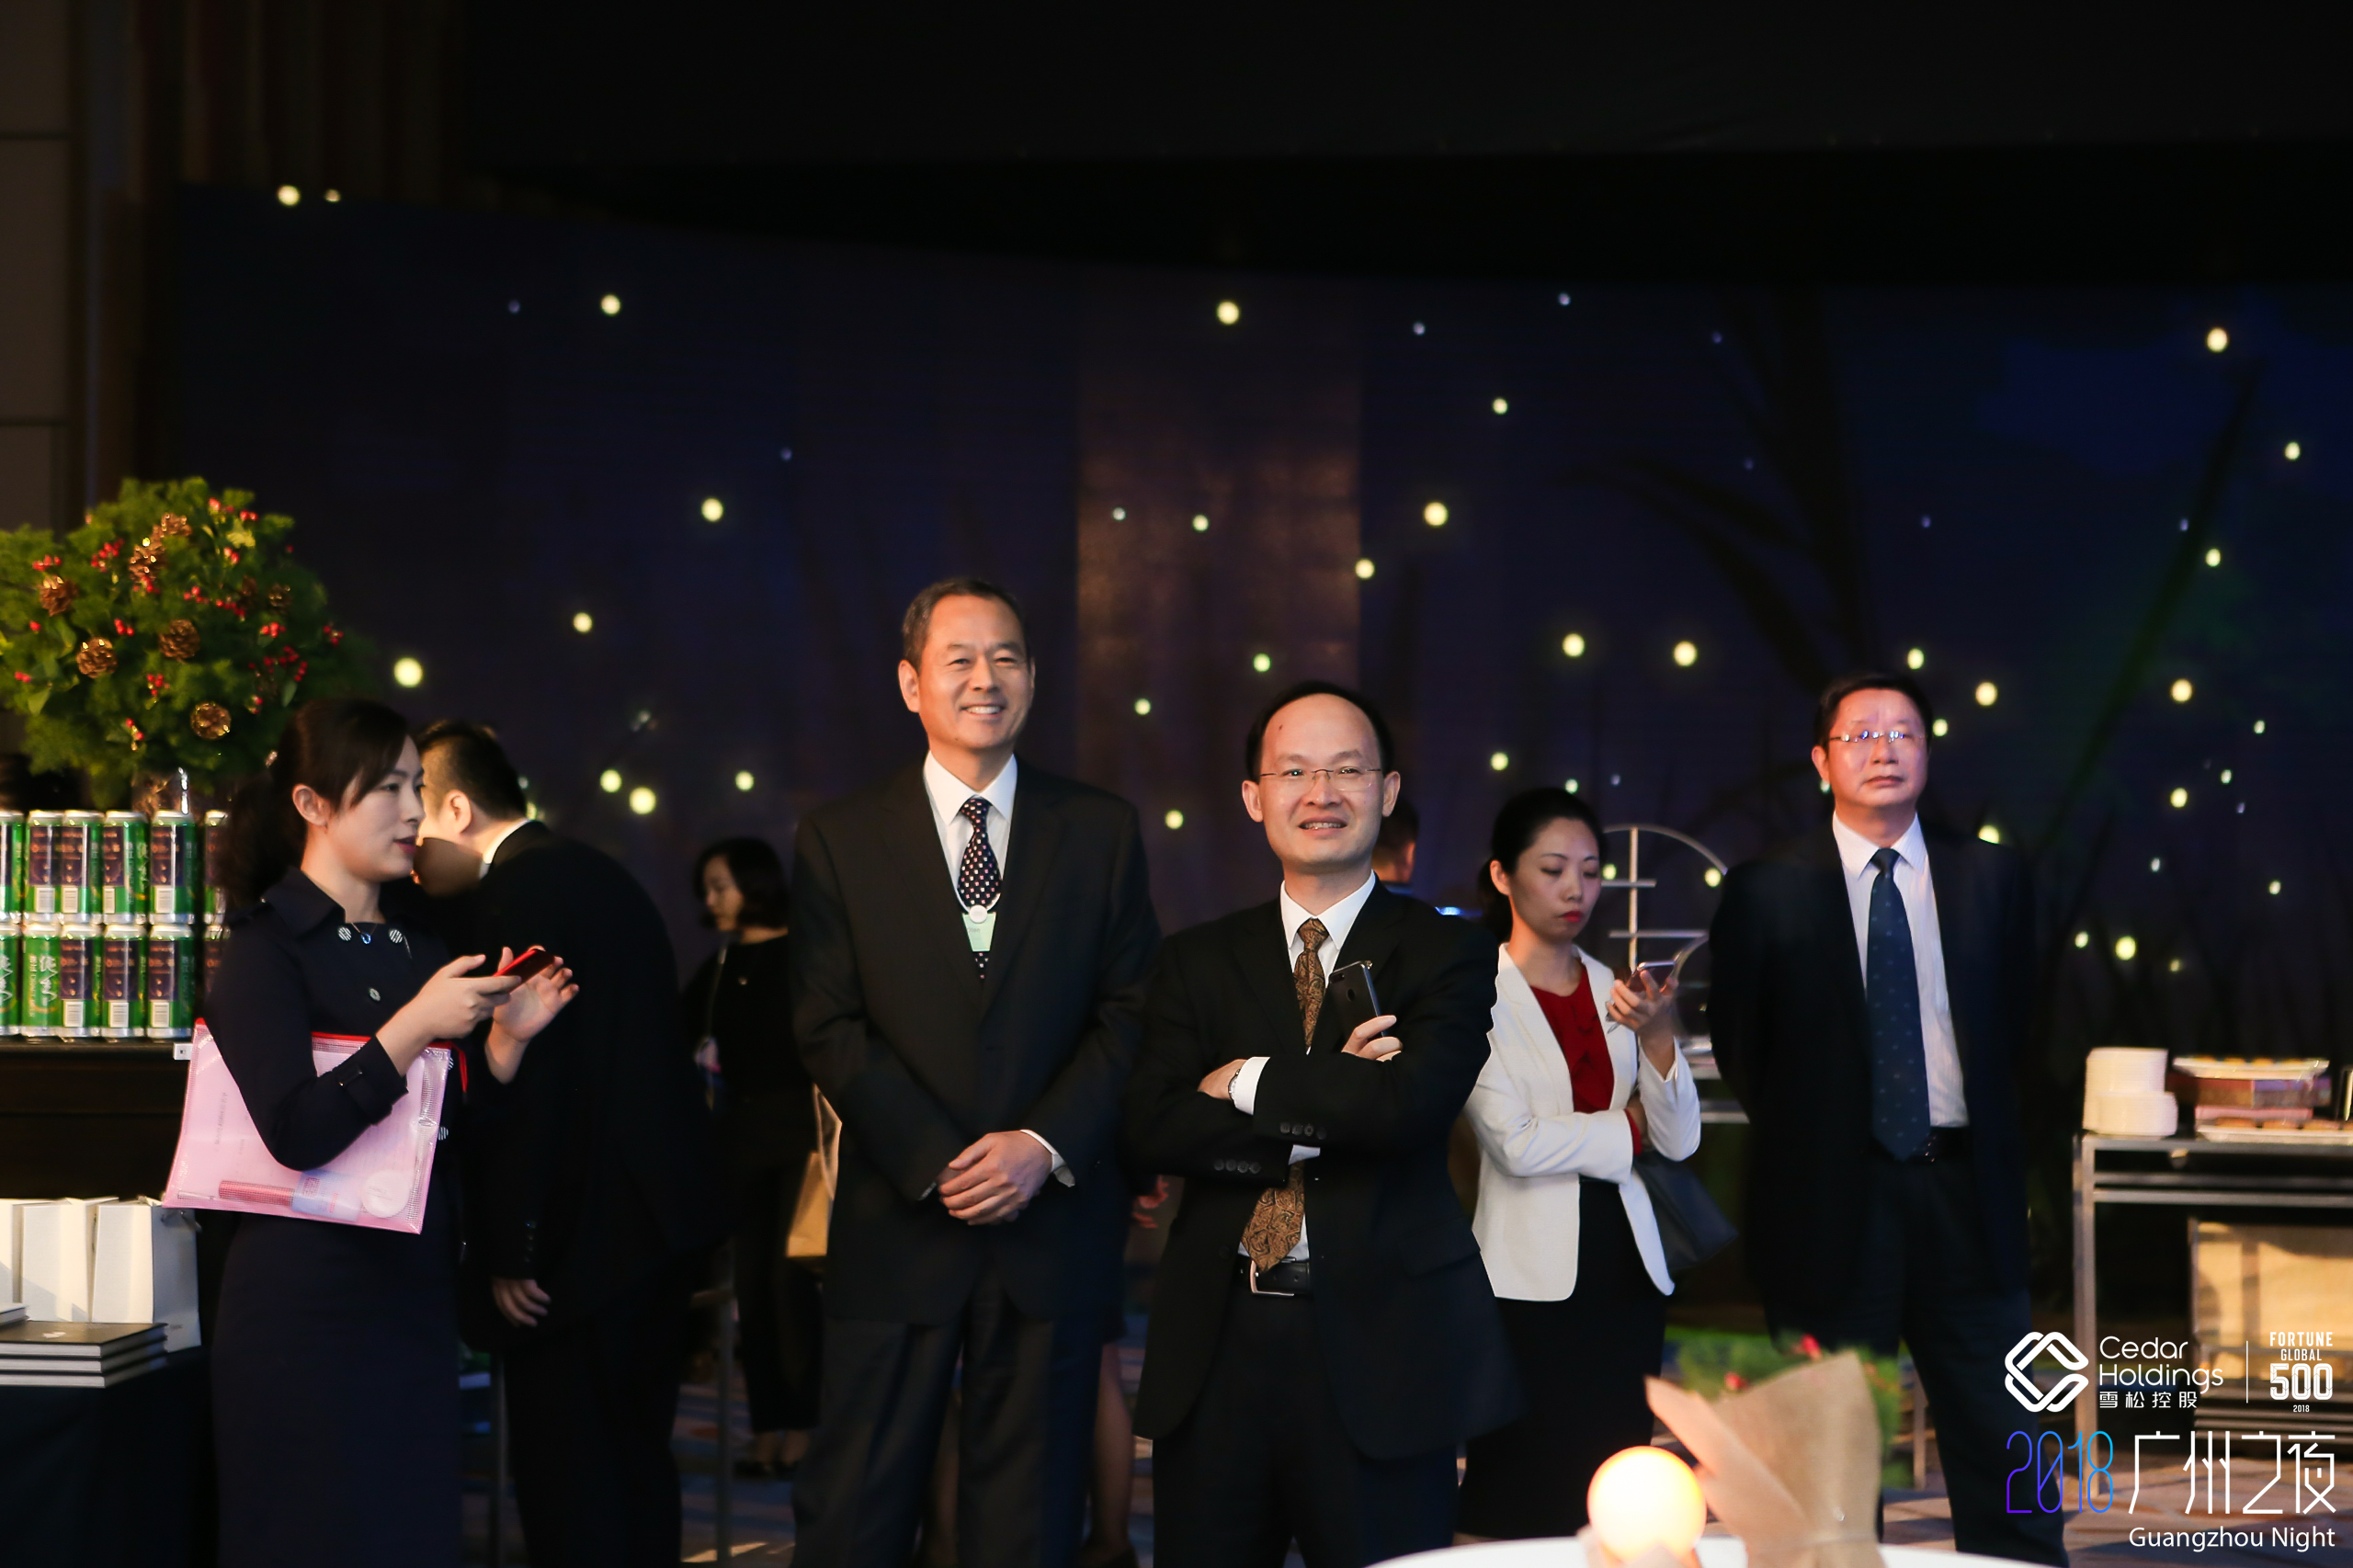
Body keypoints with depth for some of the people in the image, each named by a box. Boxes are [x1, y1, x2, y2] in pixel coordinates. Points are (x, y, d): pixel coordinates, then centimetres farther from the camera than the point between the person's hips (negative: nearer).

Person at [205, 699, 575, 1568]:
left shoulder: (419, 938, 12)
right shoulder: (266, 948, -8)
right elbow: (297, 1133, -20)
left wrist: (507, 1036, -3)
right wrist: (415, 1026, -22)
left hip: (416, 1293, 6)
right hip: (309, 1295, -6)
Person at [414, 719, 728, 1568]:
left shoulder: (511, 896, -14)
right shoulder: (602, 875, 15)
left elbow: (521, 1084, -20)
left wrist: (512, 1252, -16)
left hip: (582, 1239, -10)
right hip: (665, 1216, 10)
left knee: (563, 1473, -5)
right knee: (636, 1458, 16)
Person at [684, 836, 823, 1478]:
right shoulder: (719, 969, 13)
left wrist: (828, 1136, -15)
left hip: (798, 1130, -6)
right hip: (741, 1131, 6)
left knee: (790, 1279, -9)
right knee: (752, 1281, 4)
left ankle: (802, 1426, -2)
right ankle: (768, 1429, 8)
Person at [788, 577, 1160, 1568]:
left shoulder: (1102, 831, 8)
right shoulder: (840, 840, 4)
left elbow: (1131, 1012, 4)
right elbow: (829, 1028, -1)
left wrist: (1045, 1145, -11)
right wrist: (938, 1162, -12)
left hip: (1051, 1220, 1)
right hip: (898, 1227, -1)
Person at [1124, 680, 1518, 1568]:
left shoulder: (1445, 955, 1)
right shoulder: (1199, 963, 11)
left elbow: (1410, 1104, -17)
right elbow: (1155, 1129, -4)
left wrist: (1249, 1081, -7)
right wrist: (1325, 1113, -12)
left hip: (1378, 1351, -3)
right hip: (1217, 1351, 3)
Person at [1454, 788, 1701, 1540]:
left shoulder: (1615, 992, 12)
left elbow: (1679, 1140, 5)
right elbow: (1516, 1142, -15)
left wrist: (1656, 1037, -11)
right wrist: (1626, 1126, 0)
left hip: (1626, 1273, 5)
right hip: (1531, 1280, -5)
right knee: (1521, 1507, -4)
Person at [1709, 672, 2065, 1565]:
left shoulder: (1990, 879, 8)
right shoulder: (1766, 892, 0)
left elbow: (2014, 1023, 15)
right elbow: (1740, 1046, 7)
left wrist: (1988, 1138, 10)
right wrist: (1804, 1139, 8)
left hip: (1965, 1189, 2)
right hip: (1833, 1194, -2)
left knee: (1998, 1437, 4)